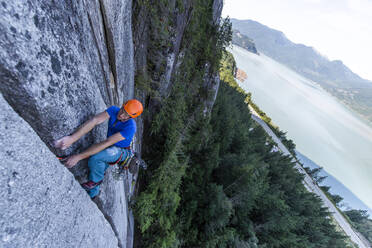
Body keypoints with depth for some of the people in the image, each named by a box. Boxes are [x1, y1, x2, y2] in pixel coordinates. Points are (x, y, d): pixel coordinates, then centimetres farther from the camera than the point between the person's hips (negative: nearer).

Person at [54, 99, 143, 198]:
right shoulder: (114, 110, -19)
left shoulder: (130, 127, -35)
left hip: (121, 151, -6)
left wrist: (79, 156, -37)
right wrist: (71, 138, -45)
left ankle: (96, 180, 1)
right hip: (110, 148, 6)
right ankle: (92, 195, 29)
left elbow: (106, 143, -38)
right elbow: (94, 121, -32)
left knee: (95, 158, -28)